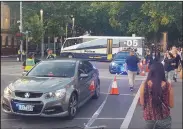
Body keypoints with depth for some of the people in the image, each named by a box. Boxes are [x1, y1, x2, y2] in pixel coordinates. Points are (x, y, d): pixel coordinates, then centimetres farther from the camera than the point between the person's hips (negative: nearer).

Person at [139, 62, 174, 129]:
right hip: (164, 119, 0)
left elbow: (142, 103, -4)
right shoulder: (167, 85, -11)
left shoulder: (144, 85, -12)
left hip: (149, 118, 0)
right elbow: (171, 105, -4)